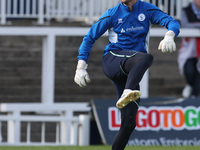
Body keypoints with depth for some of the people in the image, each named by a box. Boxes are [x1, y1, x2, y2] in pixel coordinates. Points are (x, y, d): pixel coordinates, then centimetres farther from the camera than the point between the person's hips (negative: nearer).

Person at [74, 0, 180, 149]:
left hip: (131, 71, 3)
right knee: (146, 57, -37)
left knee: (129, 122, -7)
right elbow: (89, 38, 12)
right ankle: (126, 94, -58)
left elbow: (173, 23, -2)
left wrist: (169, 36, -27)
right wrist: (81, 67, 1)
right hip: (112, 57, -3)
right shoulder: (112, 14, 8)